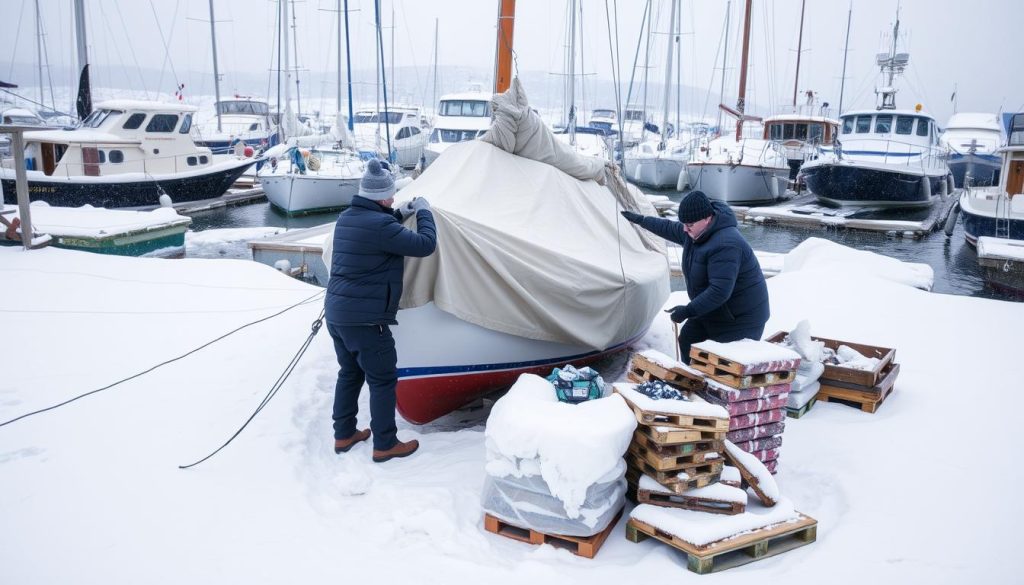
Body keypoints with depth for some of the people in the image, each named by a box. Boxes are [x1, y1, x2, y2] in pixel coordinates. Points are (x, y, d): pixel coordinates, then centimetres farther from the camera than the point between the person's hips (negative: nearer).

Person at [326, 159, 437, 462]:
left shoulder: (346, 218, 8)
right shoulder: (380, 225, -21)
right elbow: (425, 244, -15)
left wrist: (399, 215, 22)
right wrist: (423, 212, 0)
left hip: (336, 313, 9)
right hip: (365, 320, -9)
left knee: (349, 373, 21)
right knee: (383, 380, 4)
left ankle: (344, 435, 32)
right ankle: (385, 445, 13)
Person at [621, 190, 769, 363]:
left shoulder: (725, 245, -32)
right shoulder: (694, 232, -1)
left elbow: (720, 291, -36)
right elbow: (669, 229, 21)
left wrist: (689, 311, -31)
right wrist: (640, 220, 28)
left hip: (739, 317, -10)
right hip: (714, 310, 10)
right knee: (687, 338, 16)